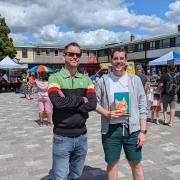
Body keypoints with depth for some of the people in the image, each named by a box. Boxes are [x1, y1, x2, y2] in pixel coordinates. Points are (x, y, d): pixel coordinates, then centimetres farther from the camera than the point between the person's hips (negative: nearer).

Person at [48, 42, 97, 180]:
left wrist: (68, 102, -16)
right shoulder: (55, 78, -6)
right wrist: (81, 100, -12)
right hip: (62, 137, -4)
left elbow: (92, 104, -7)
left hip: (82, 136, 4)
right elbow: (58, 102, -24)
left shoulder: (86, 79, 7)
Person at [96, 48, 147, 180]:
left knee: (136, 165, 13)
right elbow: (95, 102, 4)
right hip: (110, 129, 0)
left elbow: (142, 107, 2)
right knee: (112, 164, 13)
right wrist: (107, 113, -14)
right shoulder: (103, 81, 1)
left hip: (132, 129, 1)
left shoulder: (135, 80, 3)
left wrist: (143, 131, -3)